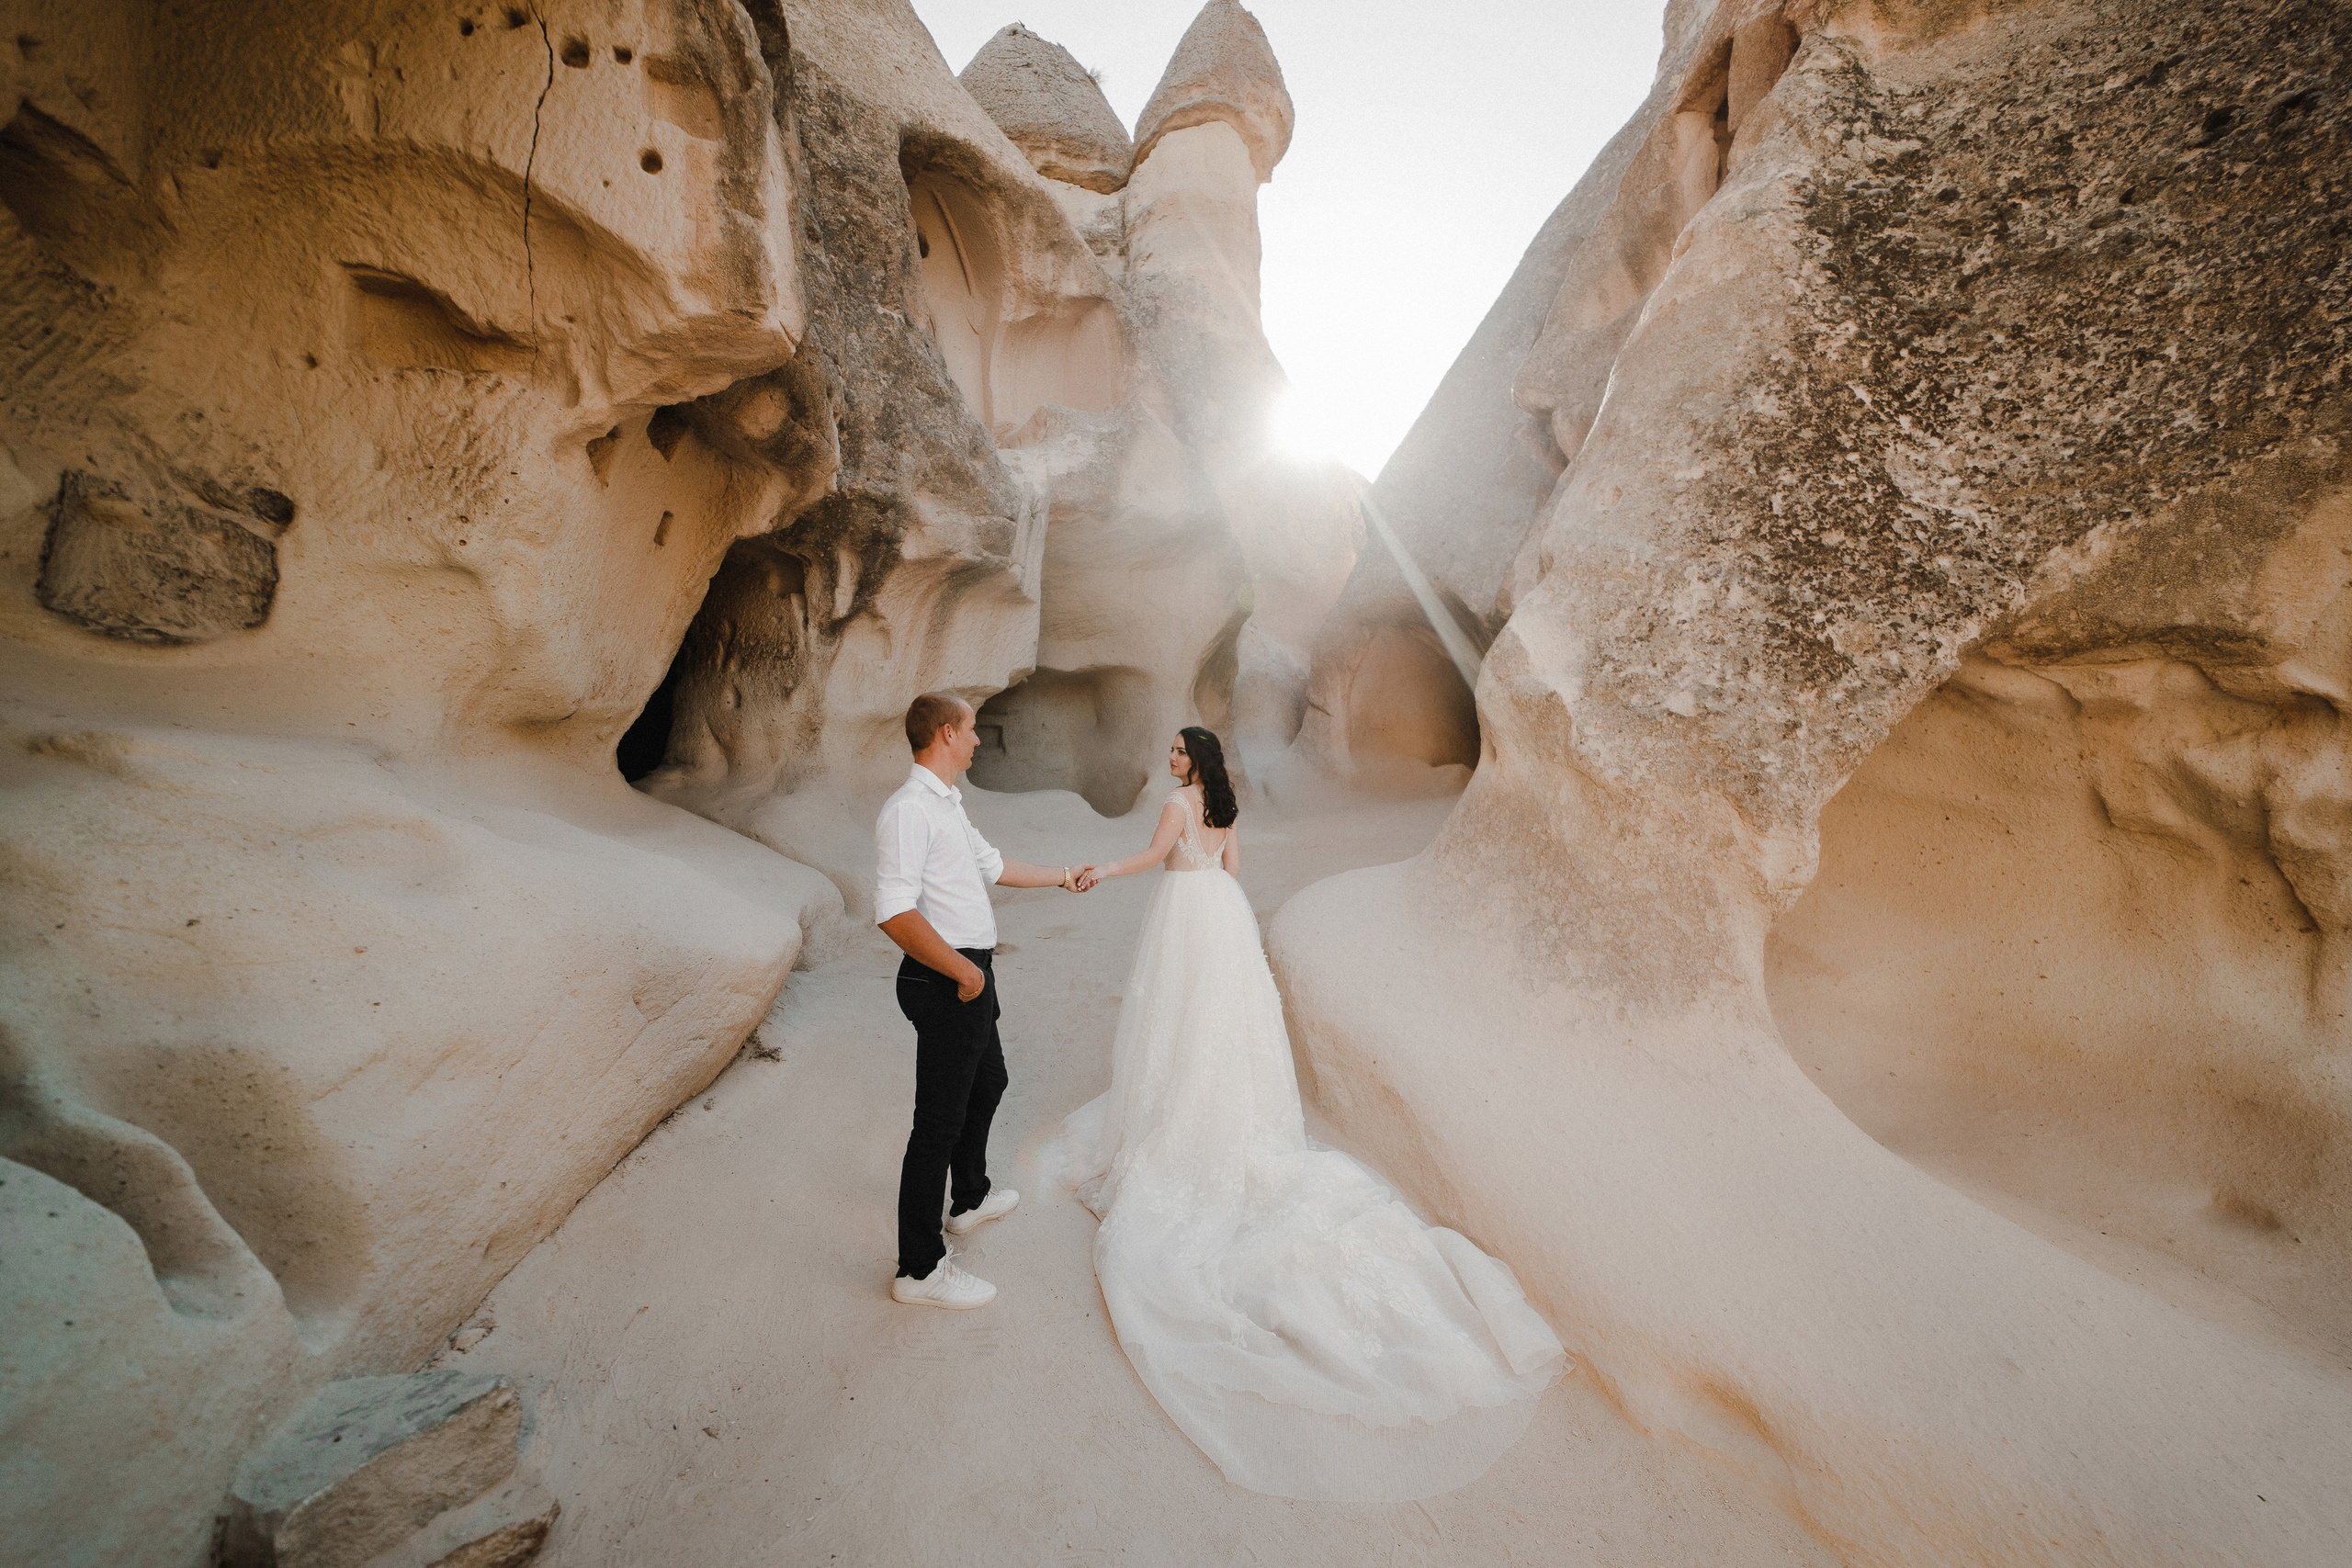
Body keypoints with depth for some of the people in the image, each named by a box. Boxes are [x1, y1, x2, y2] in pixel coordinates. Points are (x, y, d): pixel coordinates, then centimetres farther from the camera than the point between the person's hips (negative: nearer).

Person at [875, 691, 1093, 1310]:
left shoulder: (948, 805, 11)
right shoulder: (909, 809, -21)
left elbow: (992, 866, 24)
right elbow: (894, 912, -29)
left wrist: (1061, 876, 31)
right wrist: (962, 970, -23)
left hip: (970, 976, 11)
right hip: (946, 982, -11)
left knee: (987, 1083, 27)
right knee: (940, 1119, 1)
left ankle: (971, 1198, 50)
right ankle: (921, 1270, 17)